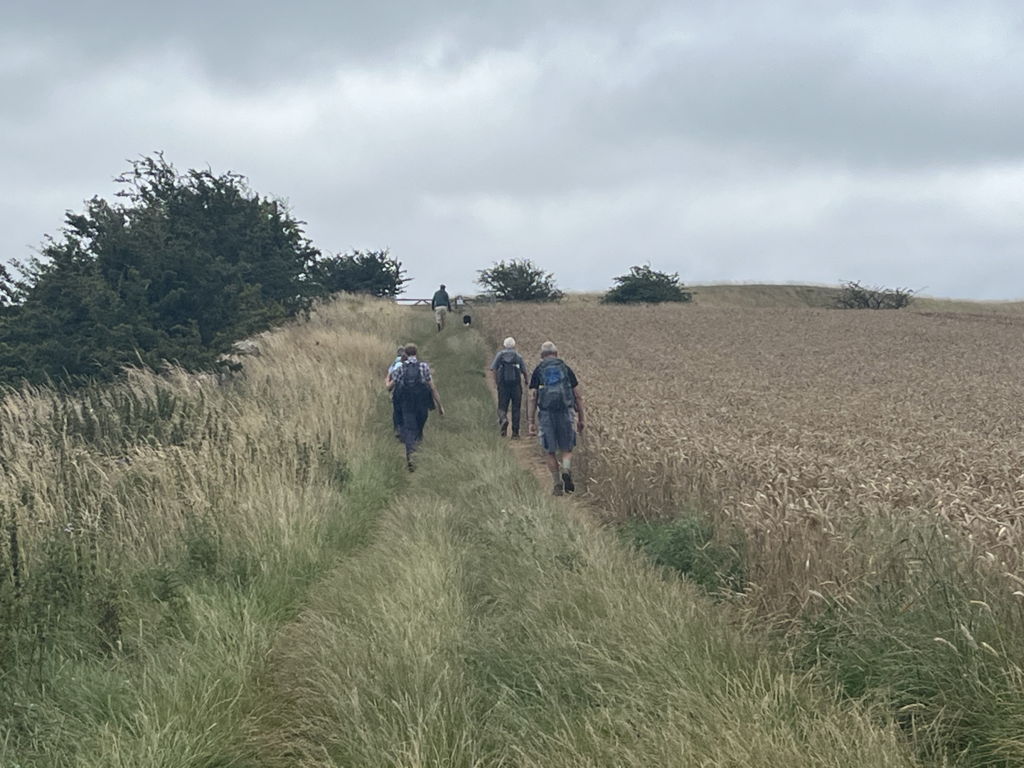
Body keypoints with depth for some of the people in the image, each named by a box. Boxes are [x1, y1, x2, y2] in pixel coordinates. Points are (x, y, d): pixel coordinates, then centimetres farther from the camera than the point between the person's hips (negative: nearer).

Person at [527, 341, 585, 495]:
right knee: (567, 449, 11)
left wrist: (531, 421, 2)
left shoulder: (538, 371, 8)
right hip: (565, 413, 0)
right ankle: (566, 470, -18)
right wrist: (580, 419, 16)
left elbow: (533, 399, 2)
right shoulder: (566, 369, 11)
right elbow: (578, 397, 9)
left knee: (550, 451, 11)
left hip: (546, 413, 0)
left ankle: (557, 484, 9)